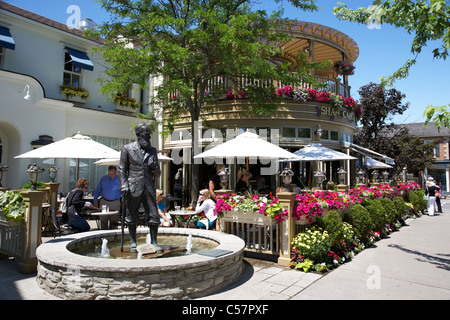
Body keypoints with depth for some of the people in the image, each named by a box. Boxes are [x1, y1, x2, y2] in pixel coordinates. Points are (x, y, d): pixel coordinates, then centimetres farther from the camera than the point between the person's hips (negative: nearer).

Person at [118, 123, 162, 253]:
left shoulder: (152, 151, 12)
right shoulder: (127, 149, 3)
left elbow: (157, 174, 16)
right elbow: (122, 169, 2)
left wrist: (154, 168, -7)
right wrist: (123, 186, -8)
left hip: (149, 188, 3)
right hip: (133, 188, -3)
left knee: (154, 216, 0)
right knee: (132, 217, 7)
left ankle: (154, 242, 13)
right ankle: (133, 243, 22)